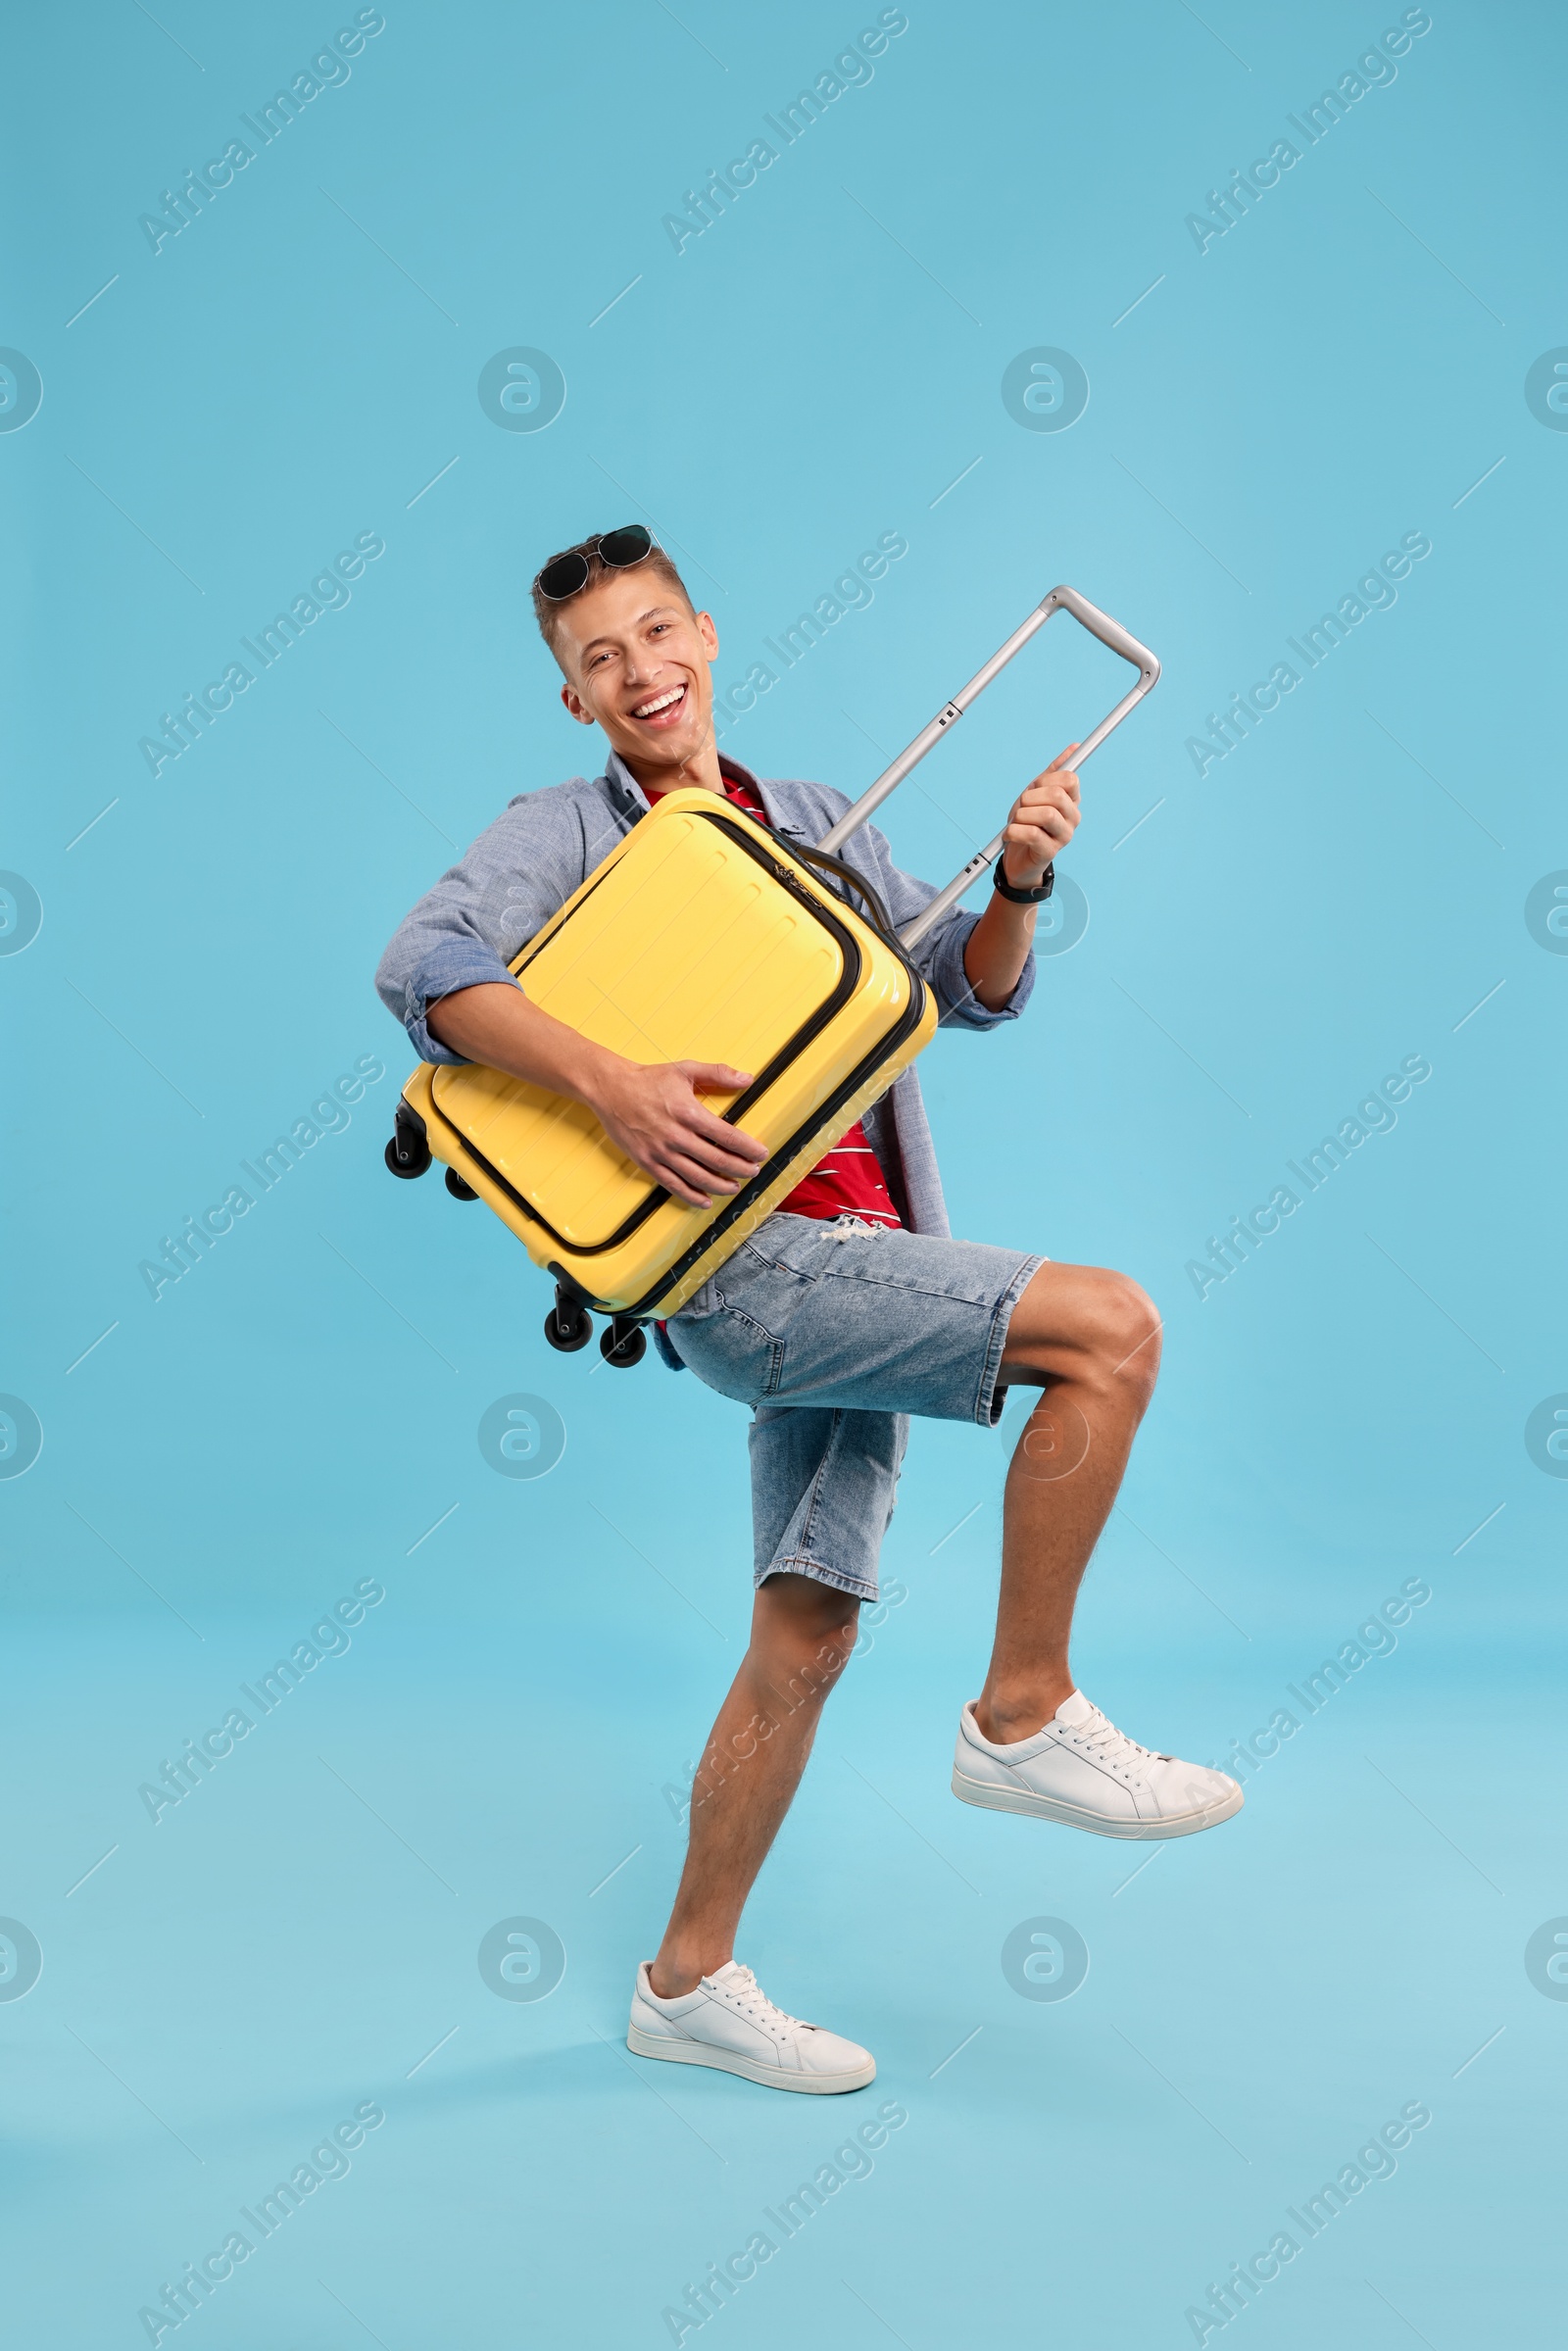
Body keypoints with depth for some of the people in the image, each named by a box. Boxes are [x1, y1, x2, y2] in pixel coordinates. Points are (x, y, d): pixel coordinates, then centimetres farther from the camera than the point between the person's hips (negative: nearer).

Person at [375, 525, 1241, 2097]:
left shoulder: (812, 823, 20)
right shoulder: (567, 830, 2)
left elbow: (973, 993, 17)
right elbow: (422, 965, -16)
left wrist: (1018, 885, -4)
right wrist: (609, 1084, -27)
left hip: (851, 1262, 6)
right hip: (740, 1259, -6)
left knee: (807, 1633, 7)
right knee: (1110, 1326, -18)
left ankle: (688, 1981, 21)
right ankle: (1024, 1716, -6)